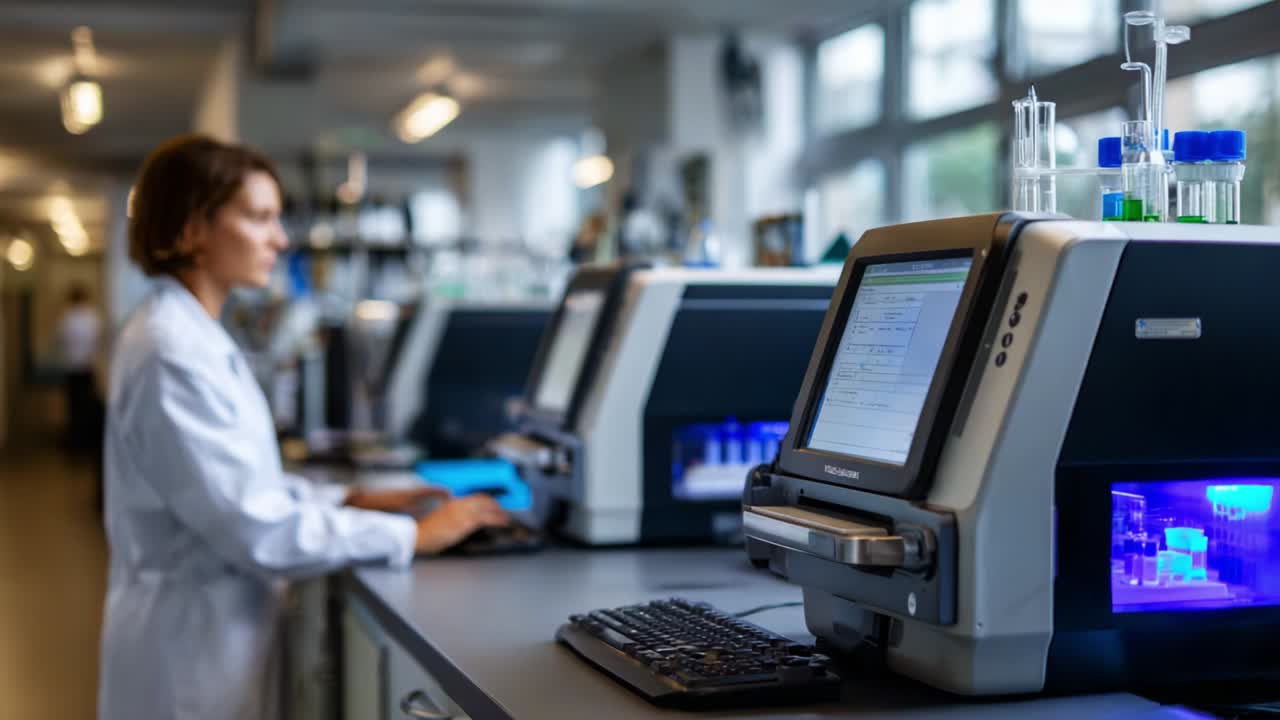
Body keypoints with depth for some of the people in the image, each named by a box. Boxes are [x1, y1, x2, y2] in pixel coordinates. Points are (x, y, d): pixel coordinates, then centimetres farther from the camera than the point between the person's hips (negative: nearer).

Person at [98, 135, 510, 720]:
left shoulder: (187, 333, 8)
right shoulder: (173, 352, -23)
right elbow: (257, 529, -25)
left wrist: (349, 502, 6)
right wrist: (411, 536, -19)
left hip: (214, 624, 9)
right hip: (195, 648, -9)